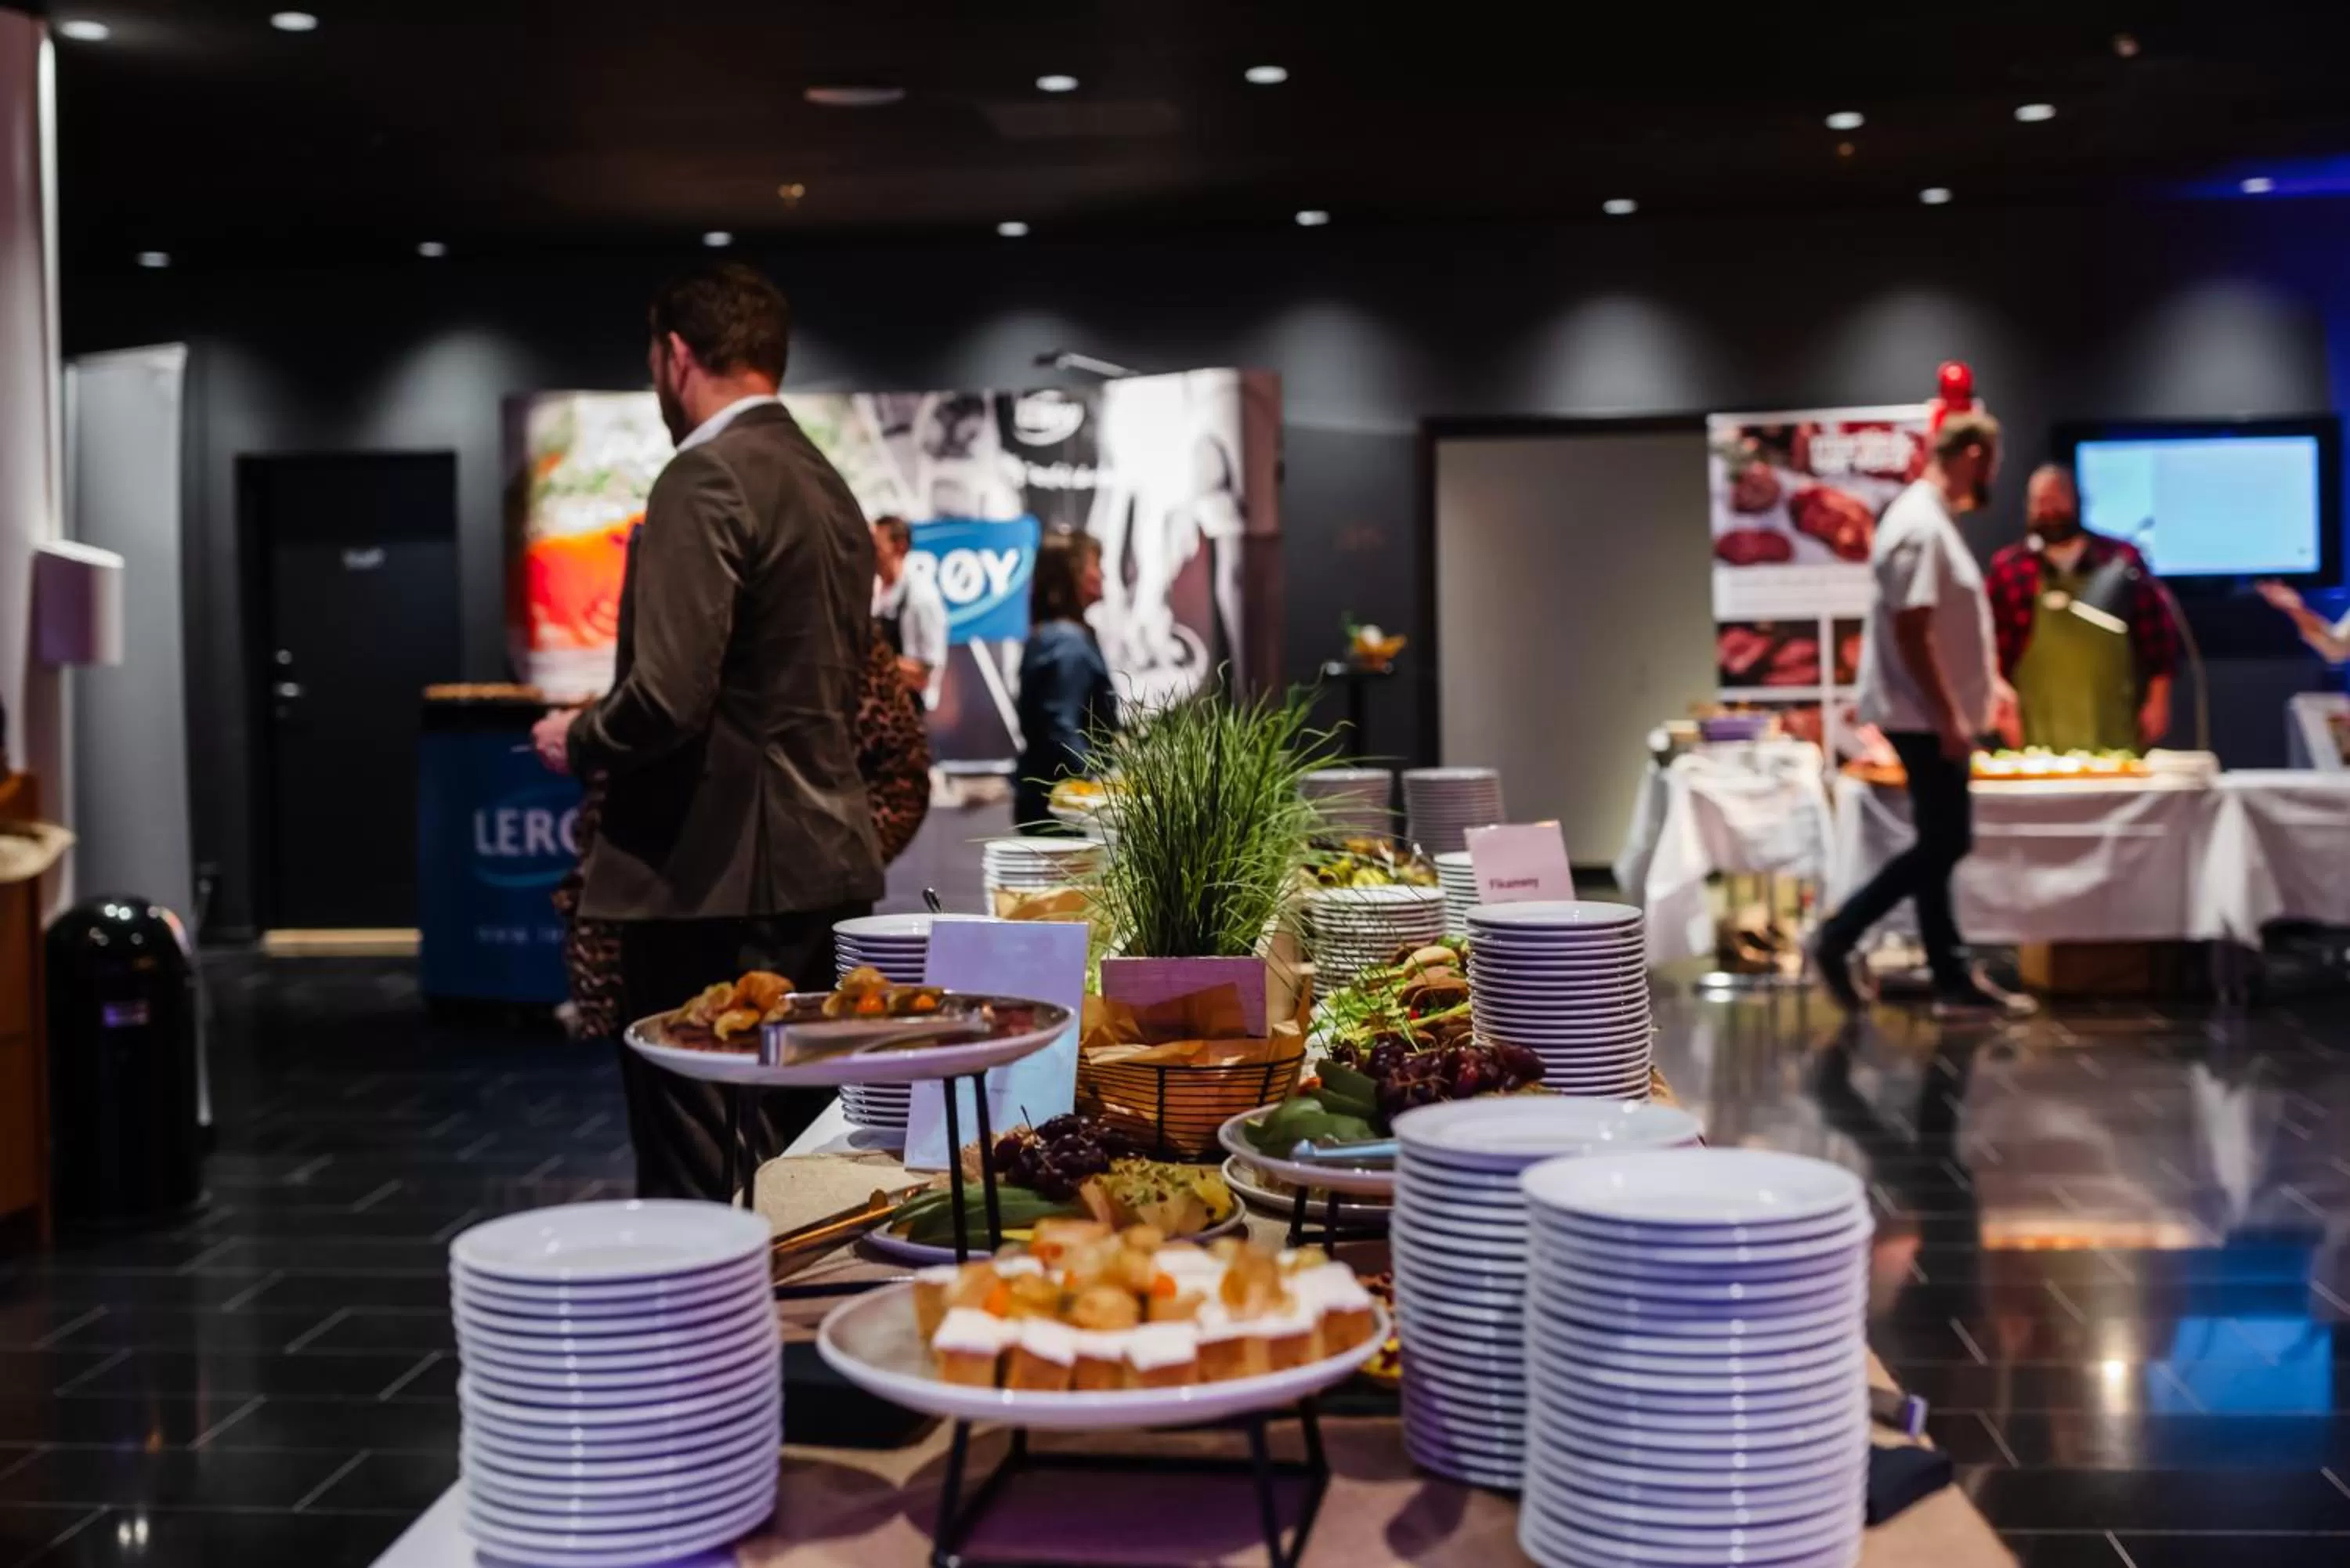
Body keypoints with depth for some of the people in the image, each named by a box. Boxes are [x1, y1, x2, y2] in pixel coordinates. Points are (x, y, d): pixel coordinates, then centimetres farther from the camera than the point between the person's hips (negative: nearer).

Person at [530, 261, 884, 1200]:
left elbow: (670, 697, -23)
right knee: (799, 1159, 16)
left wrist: (577, 741, -3)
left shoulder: (706, 479, -13)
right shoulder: (829, 486, 14)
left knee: (699, 1181, -3)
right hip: (825, 869, 9)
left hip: (716, 881, -9)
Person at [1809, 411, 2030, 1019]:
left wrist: (1986, 683, 21)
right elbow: (1910, 632, -23)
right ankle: (1838, 936, 3)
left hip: (1937, 717, 10)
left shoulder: (1933, 518, 14)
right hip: (1926, 718, -10)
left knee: (1942, 846, 10)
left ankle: (1953, 981, 14)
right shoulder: (1920, 526, -18)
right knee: (1941, 846, -5)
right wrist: (1949, 717, -22)